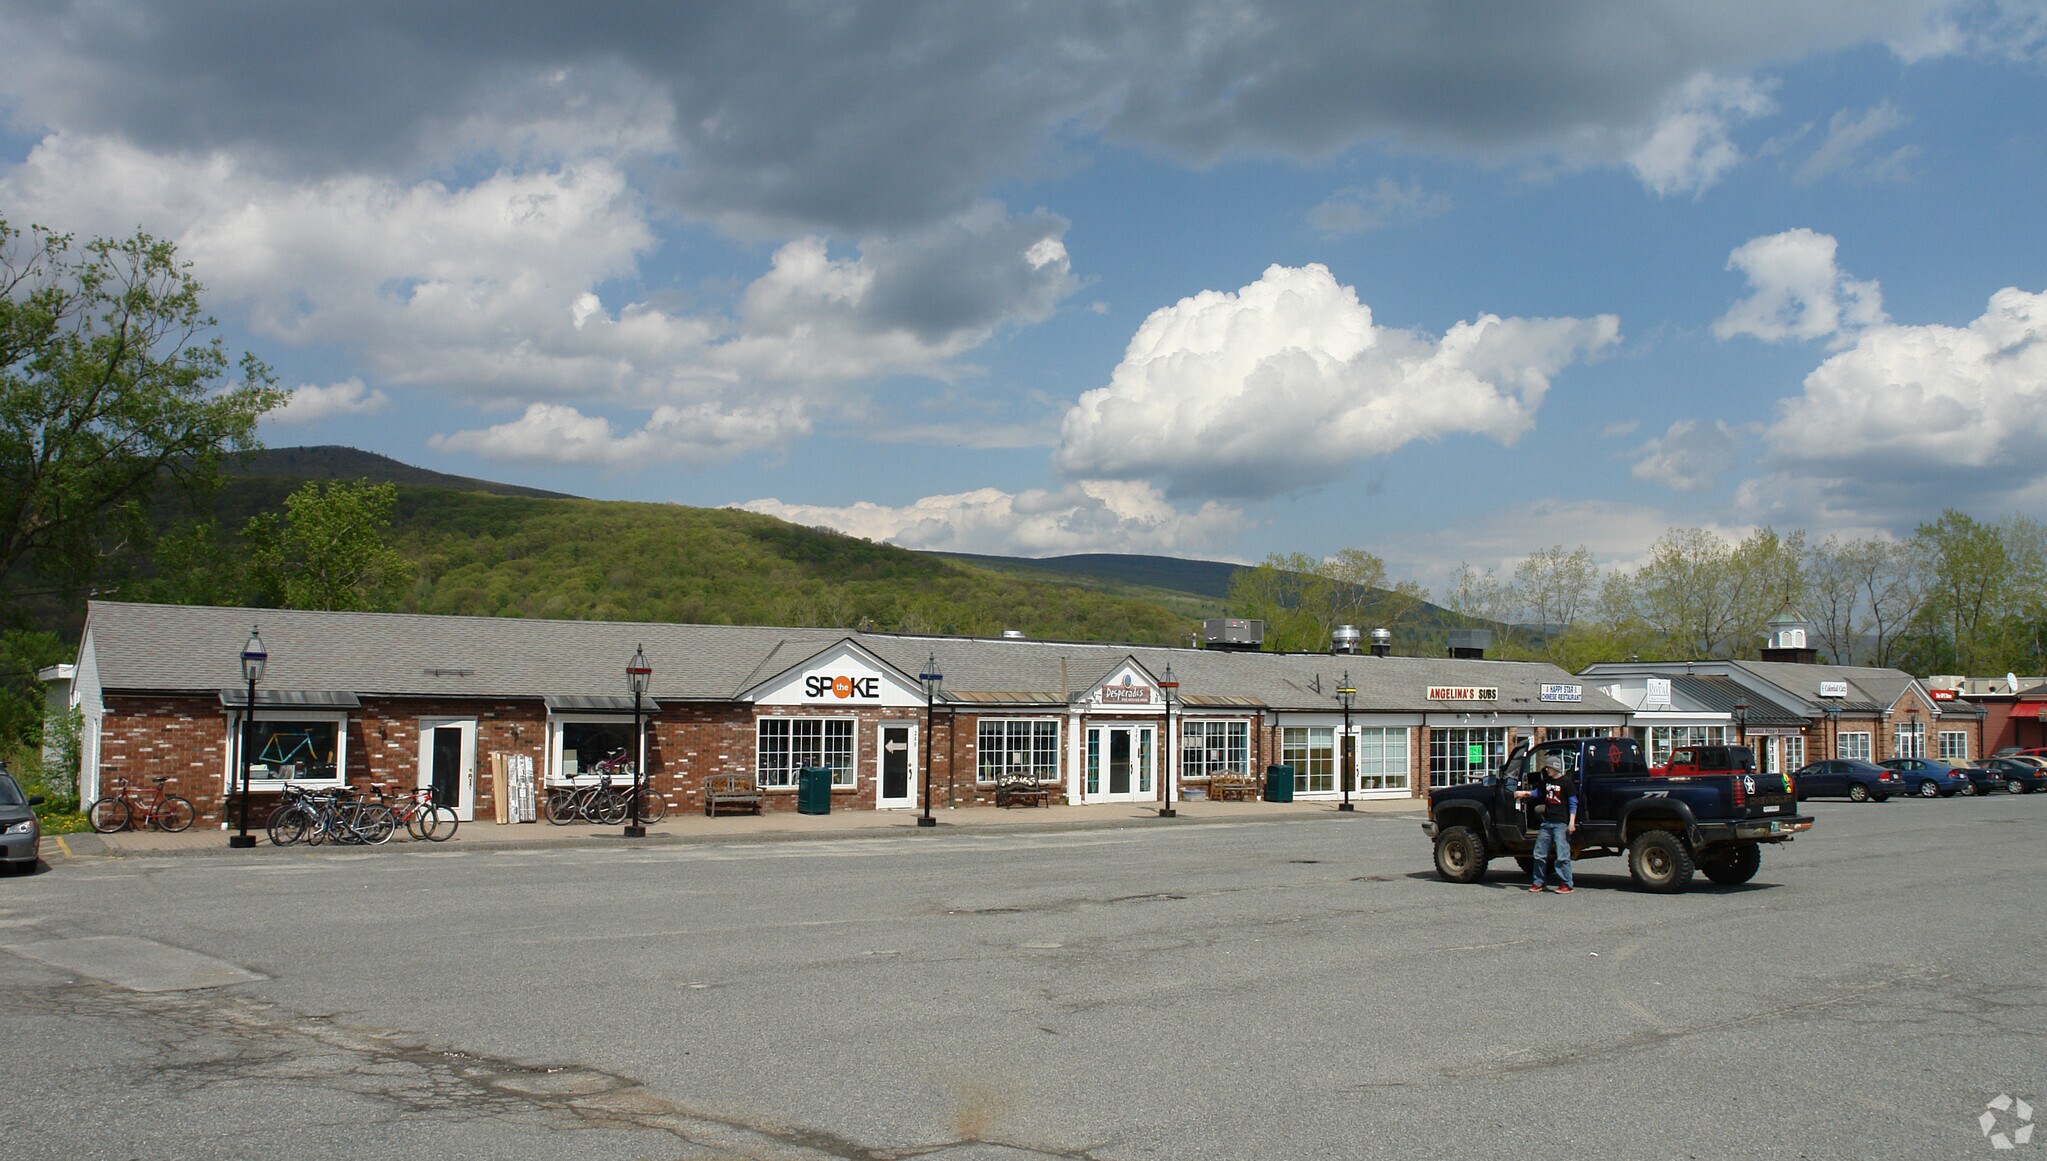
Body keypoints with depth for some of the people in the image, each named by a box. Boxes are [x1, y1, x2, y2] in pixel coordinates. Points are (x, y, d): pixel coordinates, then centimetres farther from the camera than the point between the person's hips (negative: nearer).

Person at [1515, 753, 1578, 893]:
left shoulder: (1566, 782, -7)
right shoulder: (1547, 780, 13)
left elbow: (1573, 803, -7)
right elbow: (1538, 792, 31)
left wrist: (1571, 823, -14)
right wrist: (1525, 793, 14)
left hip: (1561, 823, -7)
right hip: (1547, 822, 7)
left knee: (1562, 855, -9)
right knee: (1539, 854, 8)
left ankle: (1566, 884, -3)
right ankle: (1538, 882, 17)